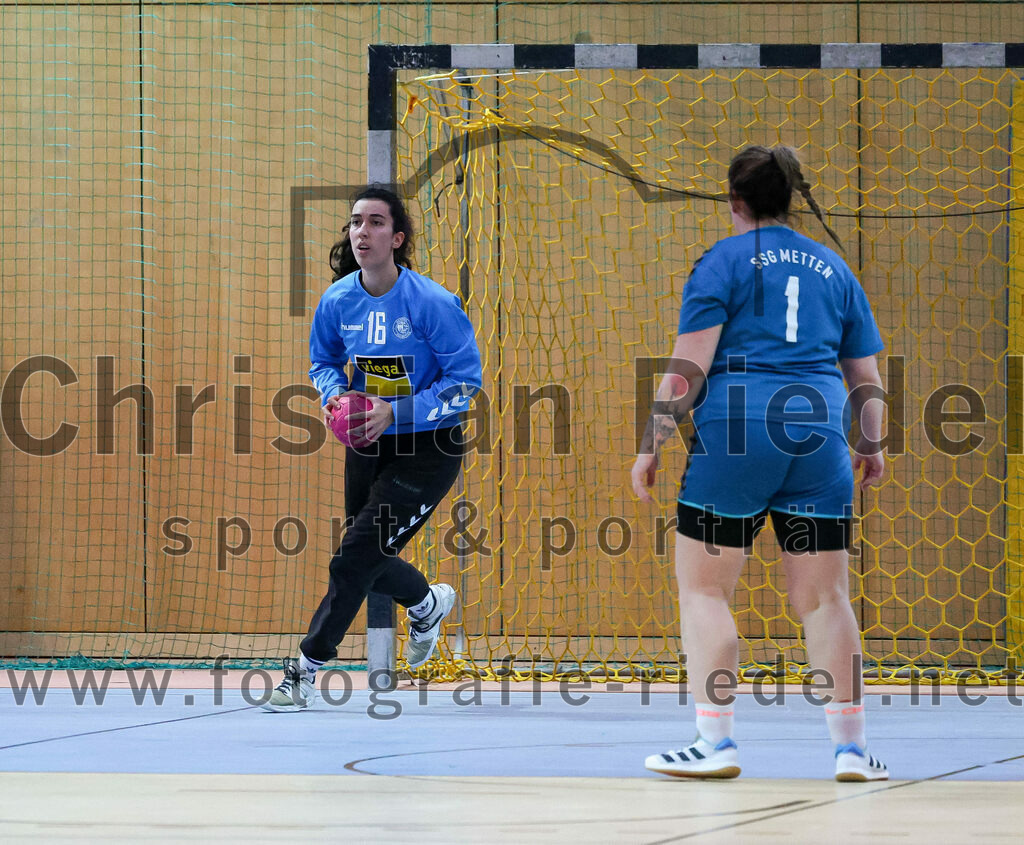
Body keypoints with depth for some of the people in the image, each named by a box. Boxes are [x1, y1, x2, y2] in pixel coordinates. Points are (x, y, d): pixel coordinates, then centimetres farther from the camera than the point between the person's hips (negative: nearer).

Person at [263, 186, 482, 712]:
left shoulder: (432, 303, -20)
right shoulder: (338, 300, -5)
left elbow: (465, 378, -16)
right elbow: (323, 361, 13)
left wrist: (397, 413, -24)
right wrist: (334, 394, -10)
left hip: (427, 449, -6)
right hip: (367, 444, 6)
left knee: (357, 555, -13)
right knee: (368, 561, 17)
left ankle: (306, 668, -4)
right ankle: (427, 604, 50)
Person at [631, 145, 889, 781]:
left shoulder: (724, 261, 4)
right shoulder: (833, 267, 17)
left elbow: (689, 366, -5)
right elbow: (866, 375, 19)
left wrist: (652, 446, -2)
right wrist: (872, 446, 32)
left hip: (735, 437, -4)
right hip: (818, 441, 4)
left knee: (703, 590, 4)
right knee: (824, 597, 7)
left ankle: (716, 742, -3)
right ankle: (851, 748, 3)